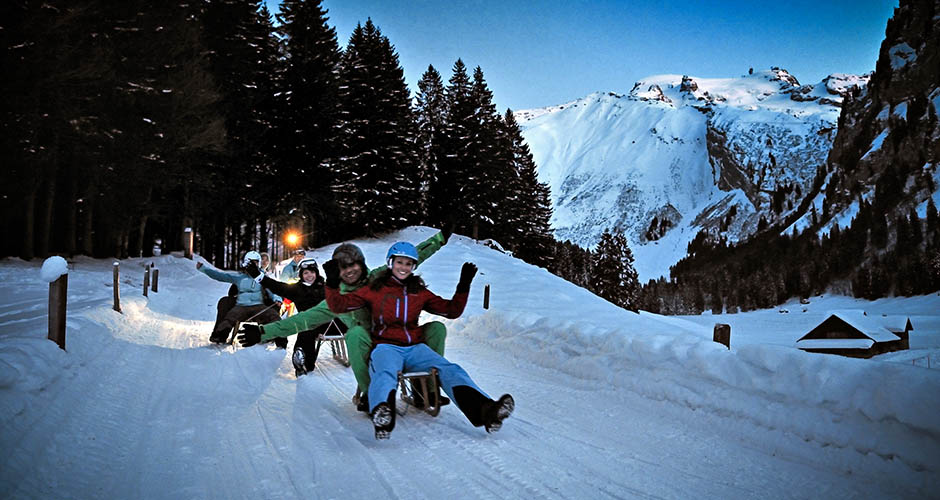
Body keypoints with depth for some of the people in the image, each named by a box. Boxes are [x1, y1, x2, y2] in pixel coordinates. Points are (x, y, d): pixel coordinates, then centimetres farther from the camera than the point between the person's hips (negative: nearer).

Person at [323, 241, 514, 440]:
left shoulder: (420, 292, 20)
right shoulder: (375, 290, 13)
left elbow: (452, 311, 22)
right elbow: (339, 305, 8)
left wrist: (464, 286, 13)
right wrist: (332, 283, -7)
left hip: (415, 348, 3)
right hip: (386, 347, -3)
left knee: (450, 370, -25)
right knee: (385, 373, -39)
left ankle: (484, 410, -46)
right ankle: (382, 418, -69)